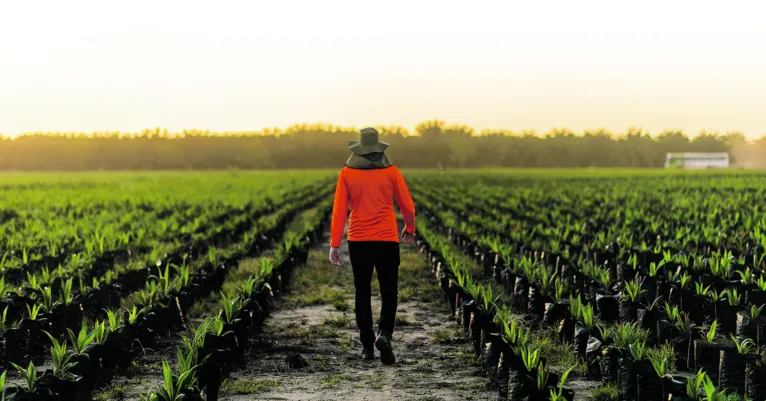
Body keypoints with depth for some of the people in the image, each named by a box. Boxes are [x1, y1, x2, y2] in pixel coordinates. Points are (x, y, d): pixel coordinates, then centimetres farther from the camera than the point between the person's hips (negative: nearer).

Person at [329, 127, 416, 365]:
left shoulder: (346, 173, 0)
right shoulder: (391, 171, -1)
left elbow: (339, 211, -3)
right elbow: (407, 205, 4)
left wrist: (335, 244, 0)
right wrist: (410, 229, 23)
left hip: (358, 241, 1)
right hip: (387, 240, -1)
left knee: (362, 293, 11)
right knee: (389, 292, 8)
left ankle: (367, 346, 13)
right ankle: (384, 334, -15)